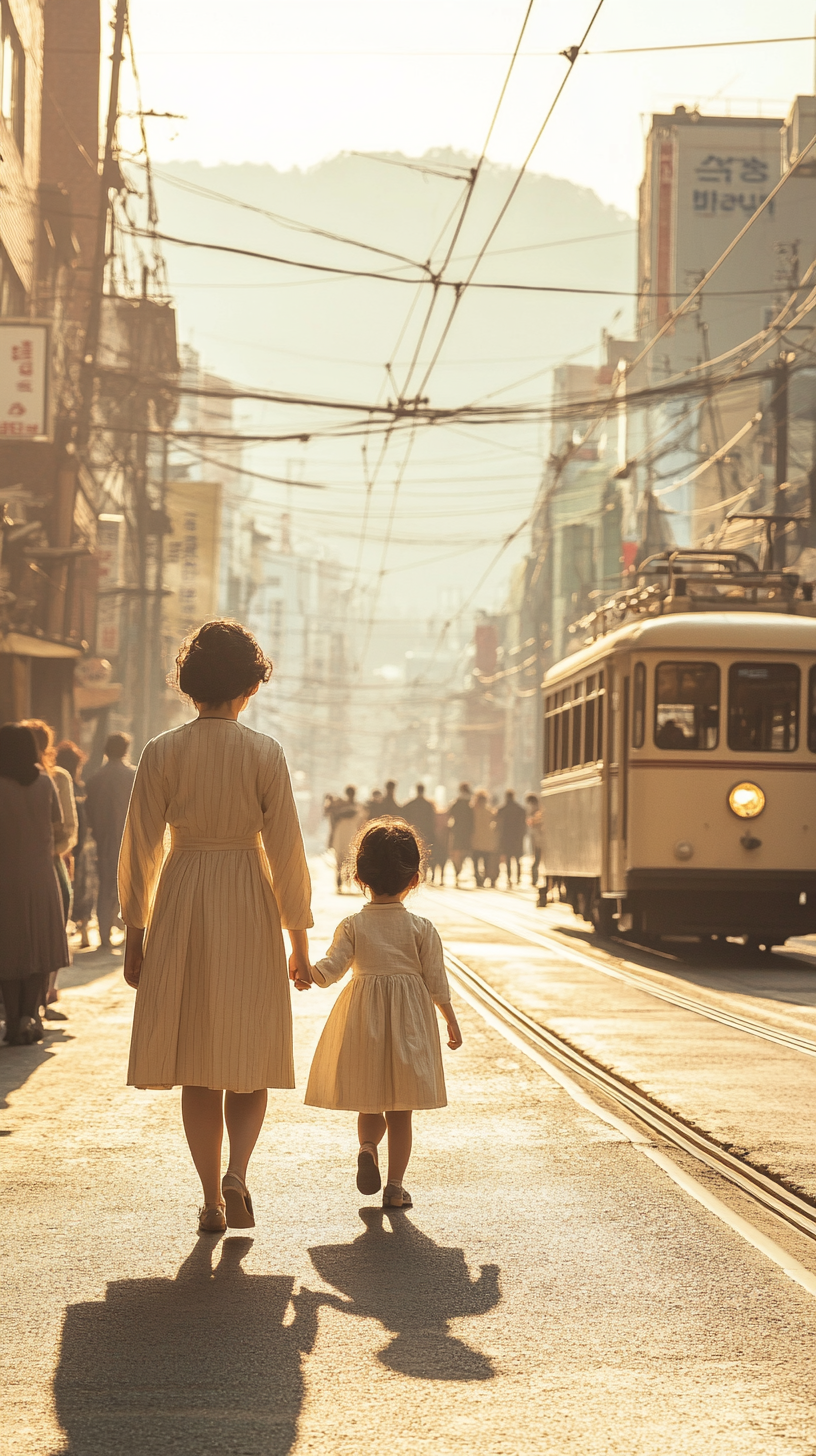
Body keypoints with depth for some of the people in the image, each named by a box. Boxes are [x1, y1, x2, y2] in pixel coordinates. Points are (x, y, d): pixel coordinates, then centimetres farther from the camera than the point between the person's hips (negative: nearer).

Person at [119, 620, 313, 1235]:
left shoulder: (162, 752, -3)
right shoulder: (265, 752, -7)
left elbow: (139, 849, -1)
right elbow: (286, 850, -6)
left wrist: (134, 934, 8)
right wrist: (299, 937, 3)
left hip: (181, 903, 1)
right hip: (248, 906, -1)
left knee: (196, 1058, 10)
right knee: (250, 1055, 10)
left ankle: (213, 1199, 10)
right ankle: (236, 1174, -11)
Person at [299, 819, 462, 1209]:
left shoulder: (352, 926, -3)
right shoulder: (422, 929, -4)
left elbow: (331, 967, -14)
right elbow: (435, 982, -1)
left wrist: (309, 974, -1)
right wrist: (451, 1020, 8)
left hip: (362, 1020, 1)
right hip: (408, 1021, -1)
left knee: (369, 1105, 16)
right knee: (400, 1110, 7)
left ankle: (367, 1147, -13)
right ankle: (395, 1186, 4)